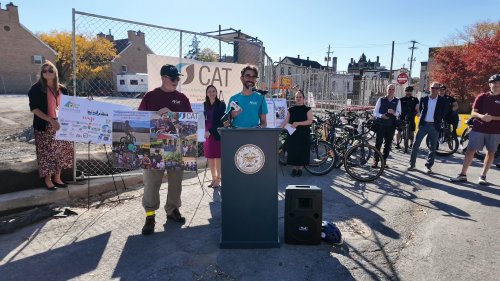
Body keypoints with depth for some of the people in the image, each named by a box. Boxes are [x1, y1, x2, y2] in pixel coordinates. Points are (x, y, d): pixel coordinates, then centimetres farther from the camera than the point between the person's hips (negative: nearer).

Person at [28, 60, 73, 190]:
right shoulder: (36, 88, -7)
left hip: (61, 125, 5)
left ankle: (57, 178, 23)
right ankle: (48, 180, 15)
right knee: (47, 153, 1)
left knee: (60, 152, 9)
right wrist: (51, 120, -22)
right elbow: (34, 108, -12)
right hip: (45, 127, -5)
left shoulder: (61, 89, 7)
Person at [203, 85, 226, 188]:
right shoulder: (205, 105, 10)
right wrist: (203, 131, -3)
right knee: (210, 158, 9)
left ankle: (218, 179, 9)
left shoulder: (221, 104, -4)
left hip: (217, 134, -5)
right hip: (207, 134, 5)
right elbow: (203, 119, 12)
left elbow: (220, 120, -10)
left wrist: (210, 131, -16)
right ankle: (213, 178, 20)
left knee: (218, 157, 0)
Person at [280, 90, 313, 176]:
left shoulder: (307, 109, 2)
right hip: (293, 133, 2)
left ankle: (300, 168, 13)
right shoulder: (291, 109, 9)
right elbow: (286, 121, 6)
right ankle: (294, 168, 14)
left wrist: (298, 123, -19)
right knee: (293, 150, 1)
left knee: (302, 151, 0)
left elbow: (310, 121, -9)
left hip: (304, 134, -2)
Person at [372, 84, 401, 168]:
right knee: (378, 143, -5)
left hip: (391, 126, 2)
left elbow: (399, 113, 1)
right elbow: (375, 112, 1)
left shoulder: (397, 101, 6)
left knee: (388, 144, 7)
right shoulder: (381, 100, 2)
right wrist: (381, 115, -19)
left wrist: (393, 112, -21)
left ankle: (384, 161, 18)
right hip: (381, 124, -2)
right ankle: (375, 161, 4)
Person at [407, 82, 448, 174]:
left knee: (433, 147, 4)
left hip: (434, 126, -1)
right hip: (423, 124, 1)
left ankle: (429, 166, 13)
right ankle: (412, 164, 6)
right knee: (415, 144, -3)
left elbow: (444, 113, 5)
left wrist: (438, 121, -2)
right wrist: (422, 117, 6)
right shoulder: (424, 99, 6)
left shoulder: (442, 101, 1)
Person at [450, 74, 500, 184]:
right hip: (478, 129, -1)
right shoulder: (482, 97, 3)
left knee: (491, 152, 5)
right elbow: (473, 113, -1)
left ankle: (483, 176, 15)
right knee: (470, 150, -2)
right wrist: (481, 116, -21)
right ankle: (463, 175, 2)